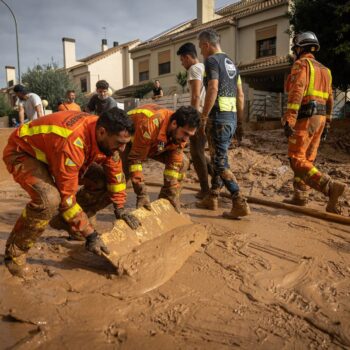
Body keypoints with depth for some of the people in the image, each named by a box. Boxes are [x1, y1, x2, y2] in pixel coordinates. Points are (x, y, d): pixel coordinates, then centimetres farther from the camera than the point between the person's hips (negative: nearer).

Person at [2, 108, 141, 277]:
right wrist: (90, 234, -28)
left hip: (50, 149, 8)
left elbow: (115, 171, -1)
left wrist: (120, 209, -1)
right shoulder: (72, 143, -40)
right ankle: (14, 251, -9)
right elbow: (67, 196, -35)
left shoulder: (105, 136, -17)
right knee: (49, 199, -35)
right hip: (21, 152, -7)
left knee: (102, 182, -4)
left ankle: (66, 222, 13)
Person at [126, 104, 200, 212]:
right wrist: (142, 195, -37)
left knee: (182, 162, -6)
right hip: (129, 141, -5)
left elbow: (174, 164, -17)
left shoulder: (180, 133, -24)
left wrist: (171, 195, -17)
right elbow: (135, 160, -38)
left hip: (155, 144, 5)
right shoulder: (149, 125, -44)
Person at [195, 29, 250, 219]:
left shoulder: (212, 60, -6)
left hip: (219, 117, -9)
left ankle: (240, 204, -10)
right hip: (231, 117, 9)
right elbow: (240, 95, 19)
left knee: (220, 162, -7)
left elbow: (213, 89, -20)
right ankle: (211, 199, 25)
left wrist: (203, 117, -16)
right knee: (218, 158, 16)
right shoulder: (230, 62, 21)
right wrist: (239, 119, 22)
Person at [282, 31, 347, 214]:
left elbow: (296, 92, -20)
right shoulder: (323, 69, 20)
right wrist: (326, 121, 26)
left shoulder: (301, 64, -5)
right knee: (307, 159, 13)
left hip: (305, 117, -9)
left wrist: (288, 120, -26)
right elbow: (329, 98, 20)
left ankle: (331, 187, -22)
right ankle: (300, 196, 17)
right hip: (319, 117, 9)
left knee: (297, 160, -10)